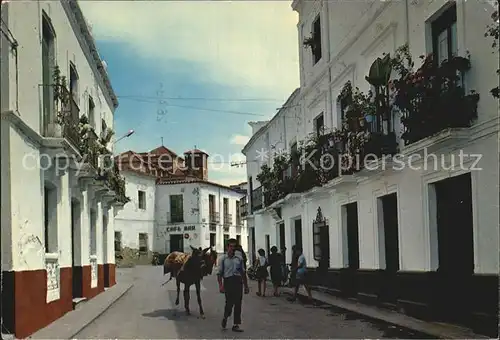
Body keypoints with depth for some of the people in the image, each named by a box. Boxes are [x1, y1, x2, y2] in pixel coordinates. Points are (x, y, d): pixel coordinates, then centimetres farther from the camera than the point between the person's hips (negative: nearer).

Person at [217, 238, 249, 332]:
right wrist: (221, 285, -13)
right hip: (228, 281, -3)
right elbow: (219, 273, -1)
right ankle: (225, 318, 21)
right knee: (229, 302, -9)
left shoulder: (239, 258, 13)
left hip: (238, 281, 4)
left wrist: (246, 286, 13)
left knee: (238, 303, 2)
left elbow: (243, 272, 16)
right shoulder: (223, 258, 3)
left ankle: (236, 325, 9)